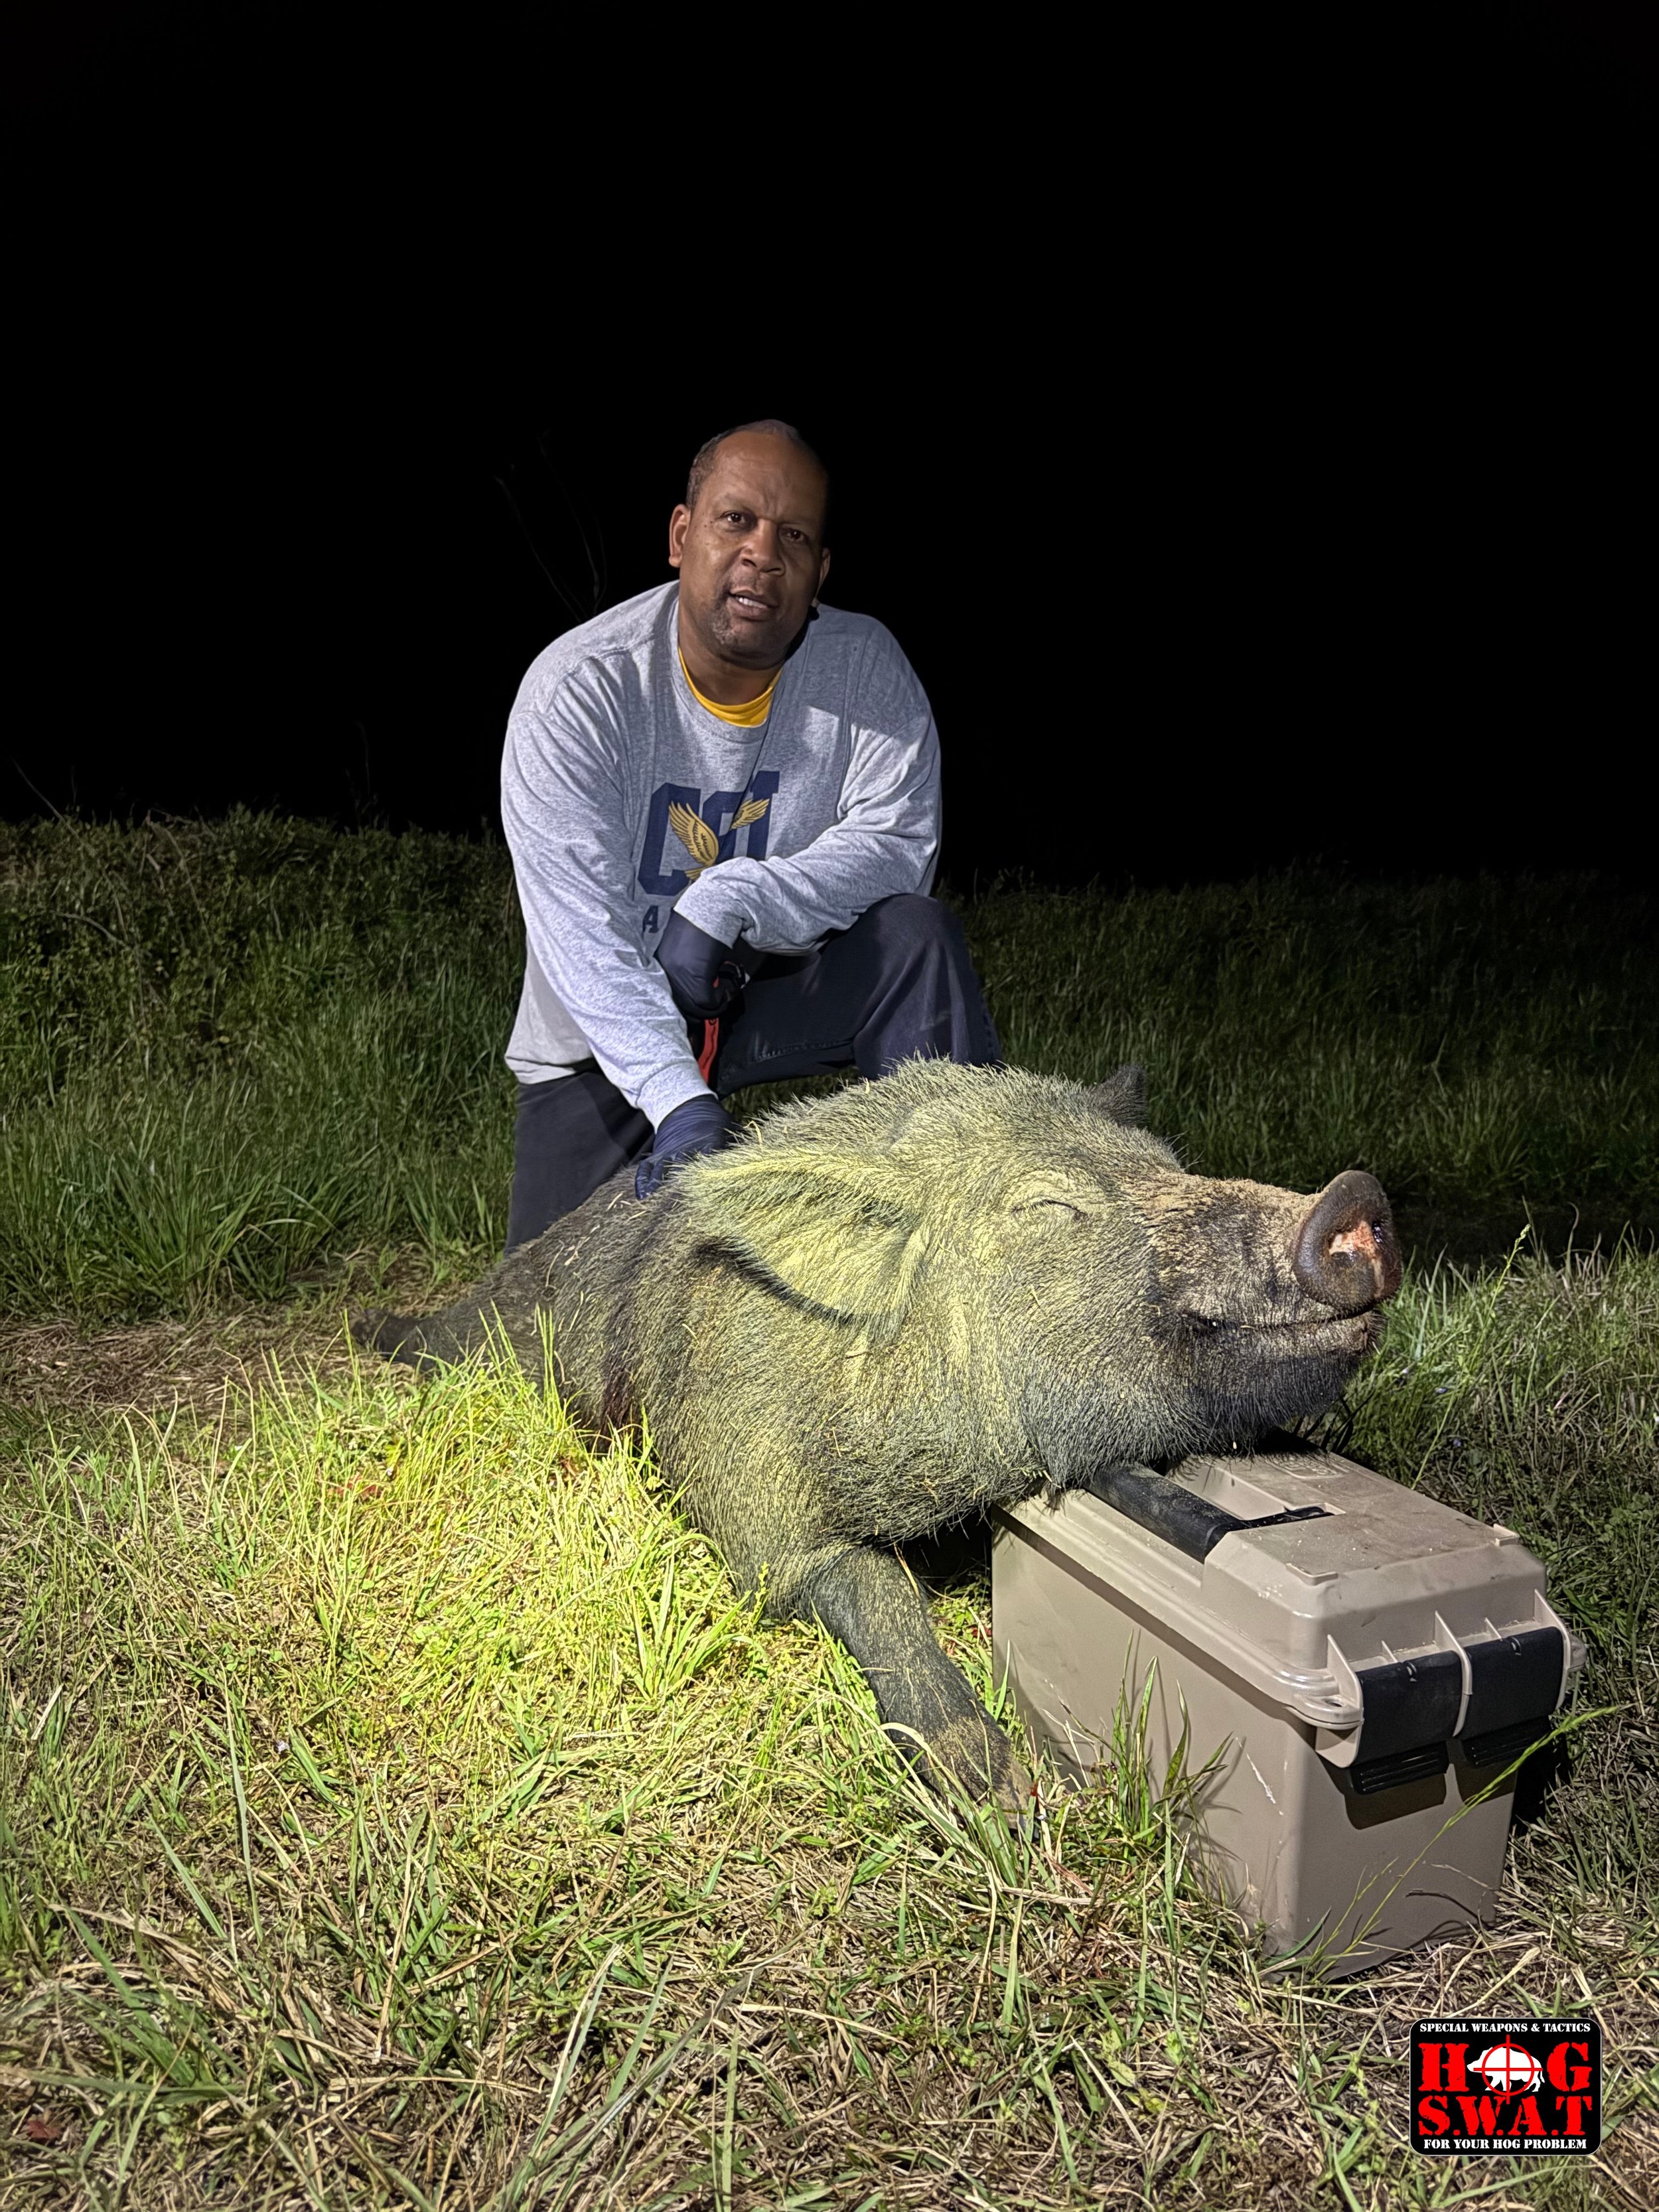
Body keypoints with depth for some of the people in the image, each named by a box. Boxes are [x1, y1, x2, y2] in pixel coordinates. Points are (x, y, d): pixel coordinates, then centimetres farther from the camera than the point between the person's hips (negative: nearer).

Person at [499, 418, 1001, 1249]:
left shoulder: (864, 666, -11)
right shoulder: (576, 690, -19)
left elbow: (899, 844, -17)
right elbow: (579, 931, -26)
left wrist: (731, 902, -32)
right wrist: (679, 1100, -39)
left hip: (777, 992, 1)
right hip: (605, 1039, -1)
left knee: (918, 935, -26)